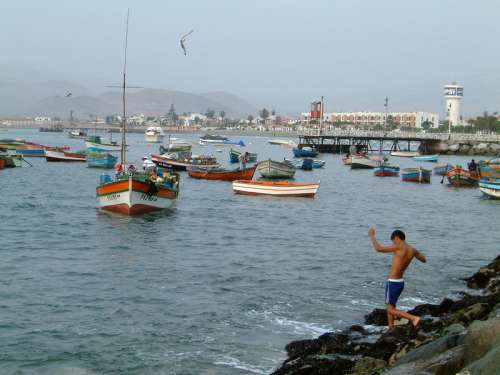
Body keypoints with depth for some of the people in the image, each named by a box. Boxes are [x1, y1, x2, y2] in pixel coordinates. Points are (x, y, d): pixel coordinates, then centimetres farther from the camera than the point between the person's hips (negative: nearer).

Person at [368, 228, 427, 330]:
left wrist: (372, 236, -8)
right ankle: (390, 329, 29)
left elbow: (379, 248, -23)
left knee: (391, 310, -1)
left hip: (393, 283, -9)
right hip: (400, 282, 9)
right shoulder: (412, 250, 2)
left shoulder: (399, 247, -21)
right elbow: (424, 260, 21)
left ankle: (414, 318, -14)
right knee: (390, 307, 23)